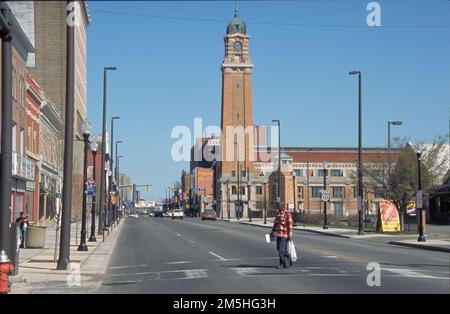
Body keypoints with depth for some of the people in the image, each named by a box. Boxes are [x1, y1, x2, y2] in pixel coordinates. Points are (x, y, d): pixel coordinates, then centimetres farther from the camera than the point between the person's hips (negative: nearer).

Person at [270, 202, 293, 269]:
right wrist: (273, 232, 17)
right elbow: (275, 223, 21)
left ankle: (282, 263, -2)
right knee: (279, 248, 12)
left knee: (281, 249, -9)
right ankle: (289, 257, 30)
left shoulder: (287, 214, -11)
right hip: (278, 234, 8)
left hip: (284, 235, -8)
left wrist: (290, 235, -17)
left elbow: (290, 225, -14)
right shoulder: (278, 213, 13)